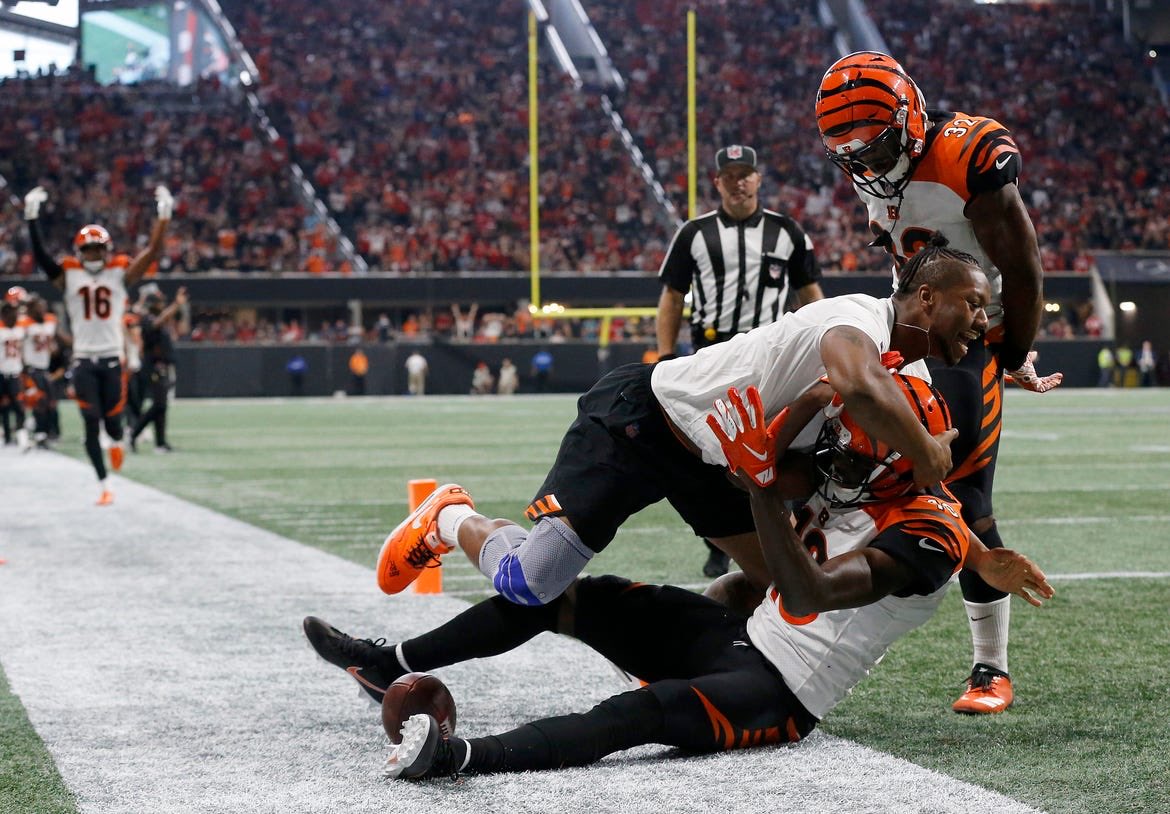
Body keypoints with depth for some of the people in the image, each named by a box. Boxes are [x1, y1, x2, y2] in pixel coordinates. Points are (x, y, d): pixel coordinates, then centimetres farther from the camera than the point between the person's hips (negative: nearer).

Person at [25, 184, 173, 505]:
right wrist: (32, 218, -17)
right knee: (91, 424, -2)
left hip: (112, 358, 0)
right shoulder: (69, 276, 3)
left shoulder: (120, 273, 3)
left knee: (112, 420, 5)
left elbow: (152, 252, -4)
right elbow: (40, 256, -8)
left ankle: (116, 441, 43)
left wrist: (164, 215, -13)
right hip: (84, 360, 0)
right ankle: (104, 485, 5)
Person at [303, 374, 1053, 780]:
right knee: (566, 593, 5)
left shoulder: (927, 533, -21)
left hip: (780, 692, -9)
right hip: (741, 635, 9)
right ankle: (394, 666, 14)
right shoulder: (856, 488, 5)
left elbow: (813, 595, -33)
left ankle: (460, 756, -55)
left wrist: (763, 484, -35)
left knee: (649, 709, -37)